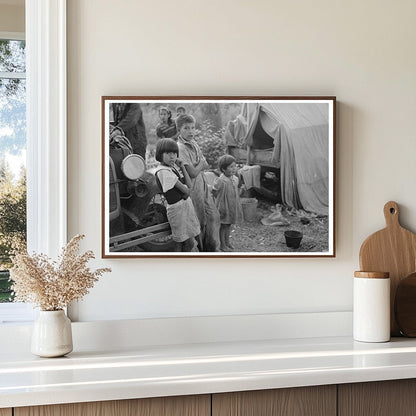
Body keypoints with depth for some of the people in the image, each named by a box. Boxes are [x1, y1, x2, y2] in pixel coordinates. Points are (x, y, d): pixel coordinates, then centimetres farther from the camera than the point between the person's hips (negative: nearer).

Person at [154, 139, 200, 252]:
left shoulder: (174, 166, 10)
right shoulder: (163, 171, -18)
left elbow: (188, 184, 2)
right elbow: (185, 190, -19)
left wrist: (181, 166, -1)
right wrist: (186, 190, 3)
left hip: (186, 204, 9)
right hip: (177, 208, -9)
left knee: (189, 243, 15)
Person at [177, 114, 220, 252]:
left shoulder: (193, 142, 7)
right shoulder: (180, 148, -21)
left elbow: (205, 164, 9)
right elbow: (192, 173, -24)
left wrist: (197, 166, -11)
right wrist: (201, 164, -6)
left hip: (203, 184, 8)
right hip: (193, 188, -8)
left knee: (213, 216, 14)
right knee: (199, 221, 3)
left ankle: (212, 248, 28)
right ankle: (199, 249, 21)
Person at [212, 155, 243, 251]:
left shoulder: (235, 179, 0)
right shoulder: (220, 181, -23)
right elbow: (213, 192, -12)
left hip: (232, 206, 6)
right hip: (223, 207, -6)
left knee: (229, 225, 18)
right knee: (223, 225, 6)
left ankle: (227, 242, 33)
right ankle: (222, 245, 19)